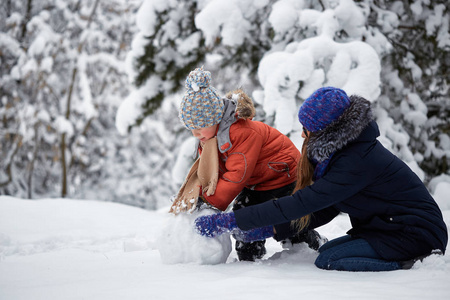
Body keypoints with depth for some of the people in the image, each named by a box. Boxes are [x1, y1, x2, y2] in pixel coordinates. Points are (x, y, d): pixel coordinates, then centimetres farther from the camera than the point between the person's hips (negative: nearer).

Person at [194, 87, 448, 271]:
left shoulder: (357, 161, -26)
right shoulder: (345, 148, 4)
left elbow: (300, 204, -28)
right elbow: (326, 210, 8)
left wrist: (229, 222, -26)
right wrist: (270, 230, 2)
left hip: (416, 234, -10)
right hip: (390, 225, 10)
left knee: (327, 261, -18)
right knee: (326, 249, 1)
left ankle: (406, 266, -11)